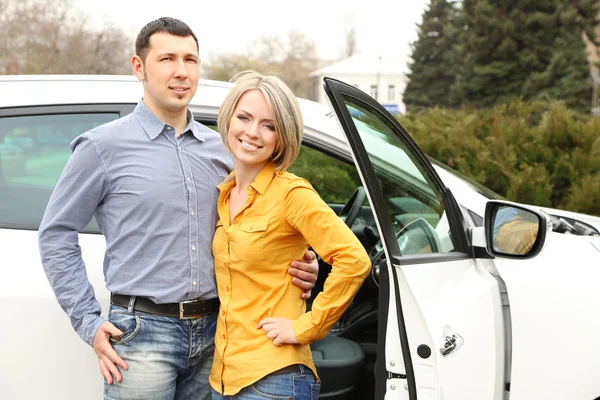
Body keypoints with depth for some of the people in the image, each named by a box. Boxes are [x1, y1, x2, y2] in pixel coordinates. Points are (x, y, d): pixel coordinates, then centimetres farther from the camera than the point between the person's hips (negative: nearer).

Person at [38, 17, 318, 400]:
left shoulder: (220, 149, 10)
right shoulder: (104, 146, -3)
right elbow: (56, 235, 0)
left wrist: (300, 268, 0)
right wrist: (90, 324, -5)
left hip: (212, 335, 4)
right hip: (142, 333, -4)